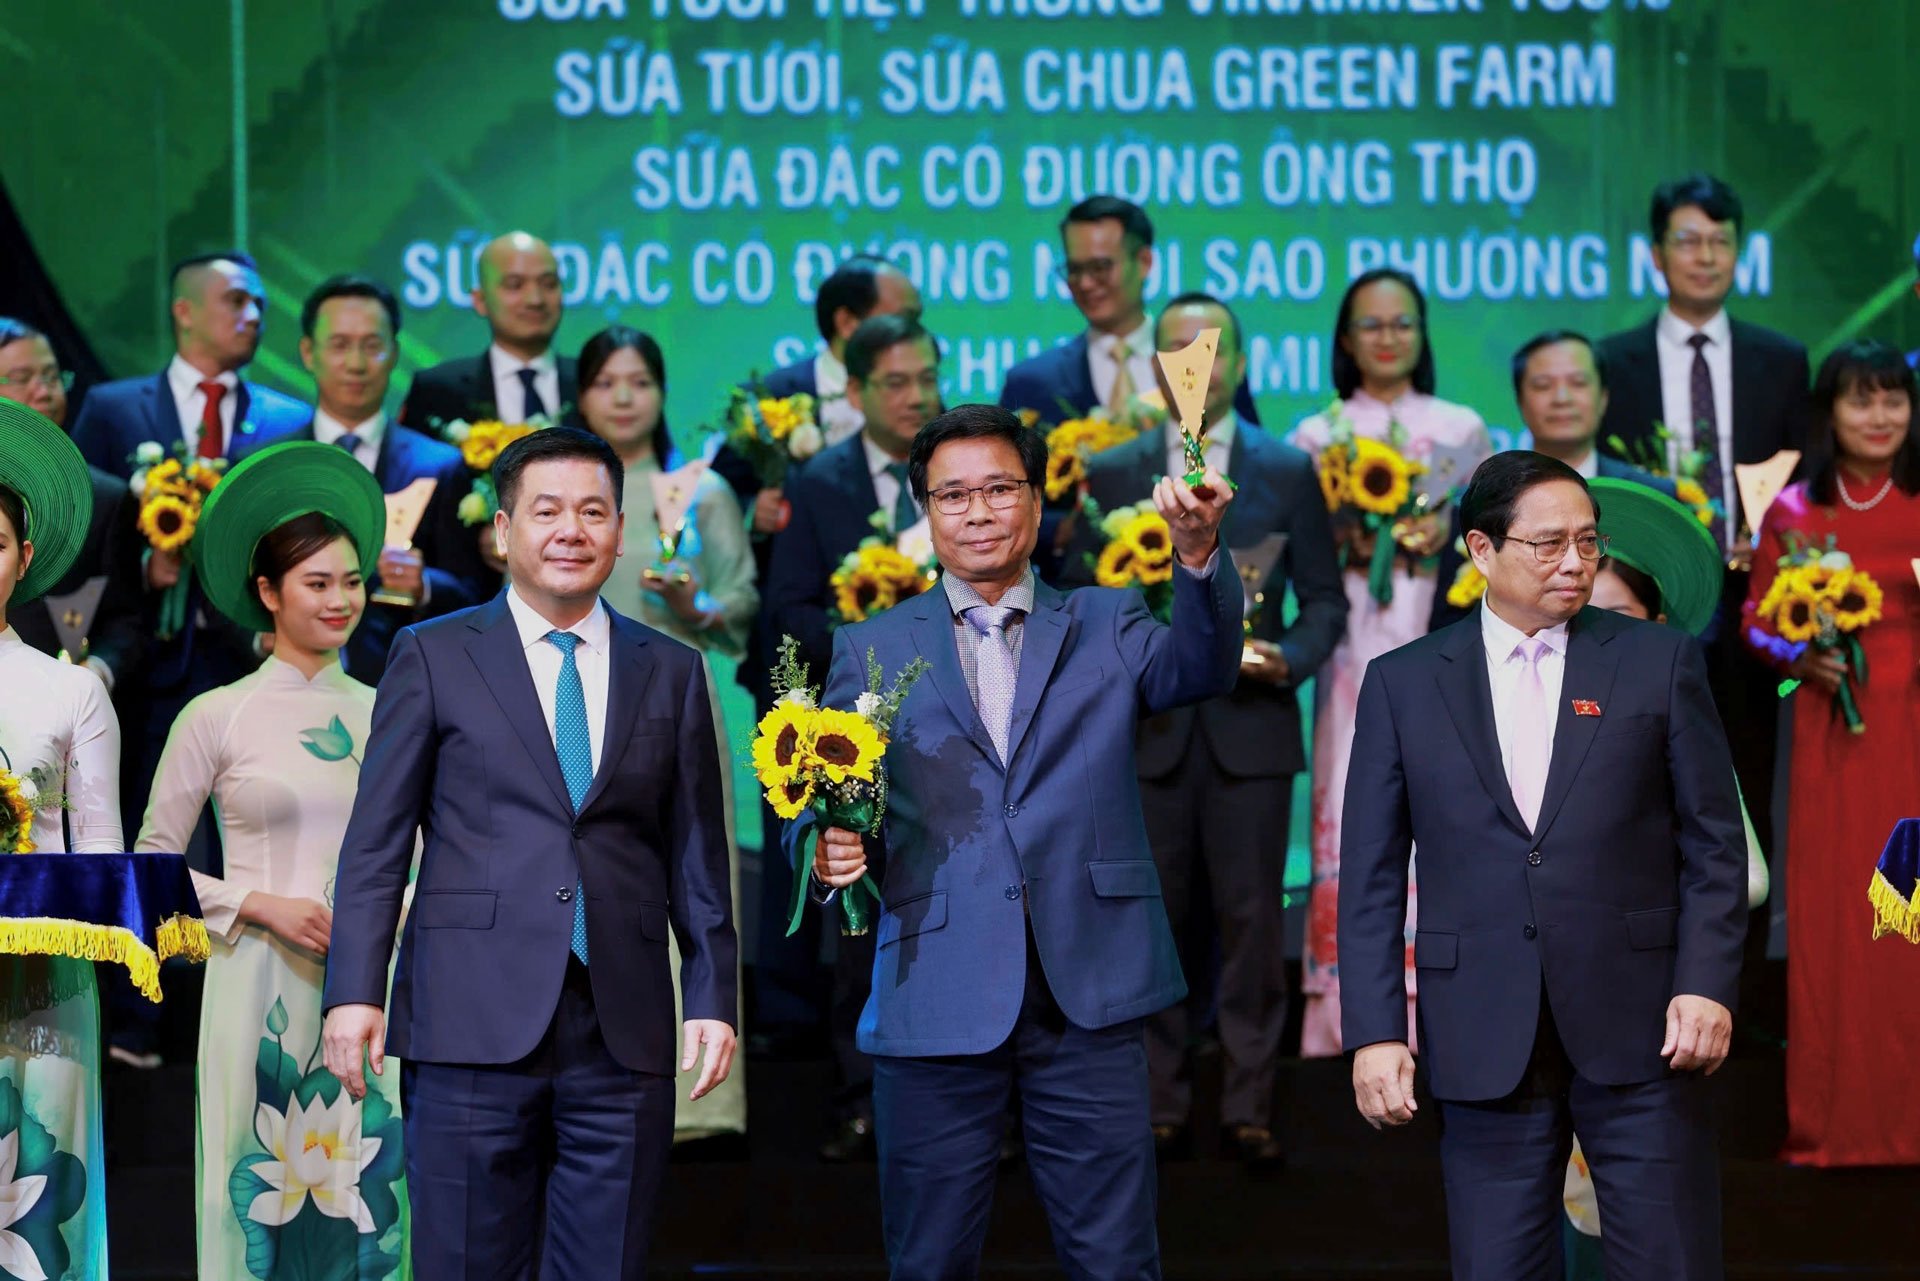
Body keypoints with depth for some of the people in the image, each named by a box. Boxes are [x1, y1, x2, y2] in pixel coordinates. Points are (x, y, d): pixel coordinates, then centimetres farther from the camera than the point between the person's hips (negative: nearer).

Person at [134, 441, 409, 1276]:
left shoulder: (382, 714, 9)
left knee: (365, 1191, 2)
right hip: (262, 985, -3)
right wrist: (261, 906, -10)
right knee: (262, 1189, -1)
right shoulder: (217, 717, -1)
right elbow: (151, 861, 1)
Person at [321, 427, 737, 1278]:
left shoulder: (670, 672, 13)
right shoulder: (433, 656, 7)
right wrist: (354, 991, -6)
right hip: (475, 1024, -2)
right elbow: (375, 841, 3)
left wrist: (713, 996, 5)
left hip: (623, 1034, 2)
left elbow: (696, 855, 13)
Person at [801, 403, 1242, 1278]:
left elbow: (1202, 666, -10)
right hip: (935, 1001, 0)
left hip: (1086, 1000, 0)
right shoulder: (869, 650, 10)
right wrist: (827, 849, -14)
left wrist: (1199, 550, -29)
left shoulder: (1103, 629, 10)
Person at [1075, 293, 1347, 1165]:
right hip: (1150, 725, 1)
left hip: (1250, 724, -1)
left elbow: (1324, 598, 6)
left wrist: (1289, 659, -11)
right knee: (1152, 921, 4)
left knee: (1251, 920, -1)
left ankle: (1248, 1107, 6)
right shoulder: (1110, 472, 8)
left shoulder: (1289, 472, 7)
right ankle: (1161, 1105, 12)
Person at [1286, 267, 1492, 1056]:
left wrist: (1450, 532, -6)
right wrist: (1345, 547, -10)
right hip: (1357, 642, 0)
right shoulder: (1317, 437, 10)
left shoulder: (1463, 429, 12)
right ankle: (1350, 1006, -4)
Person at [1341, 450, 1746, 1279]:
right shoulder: (1402, 683, 7)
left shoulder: (1659, 663, 5)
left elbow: (1714, 845, 5)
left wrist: (1707, 985, -8)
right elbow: (1370, 876, 6)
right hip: (1484, 1042, 1)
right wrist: (1374, 1031, -2)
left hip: (1636, 1026, -1)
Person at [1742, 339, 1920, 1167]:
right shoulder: (1793, 514, 5)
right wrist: (1798, 657, -10)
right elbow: (1756, 622, 9)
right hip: (1831, 734, 1)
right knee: (1830, 915, 0)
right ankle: (1834, 1120, 9)